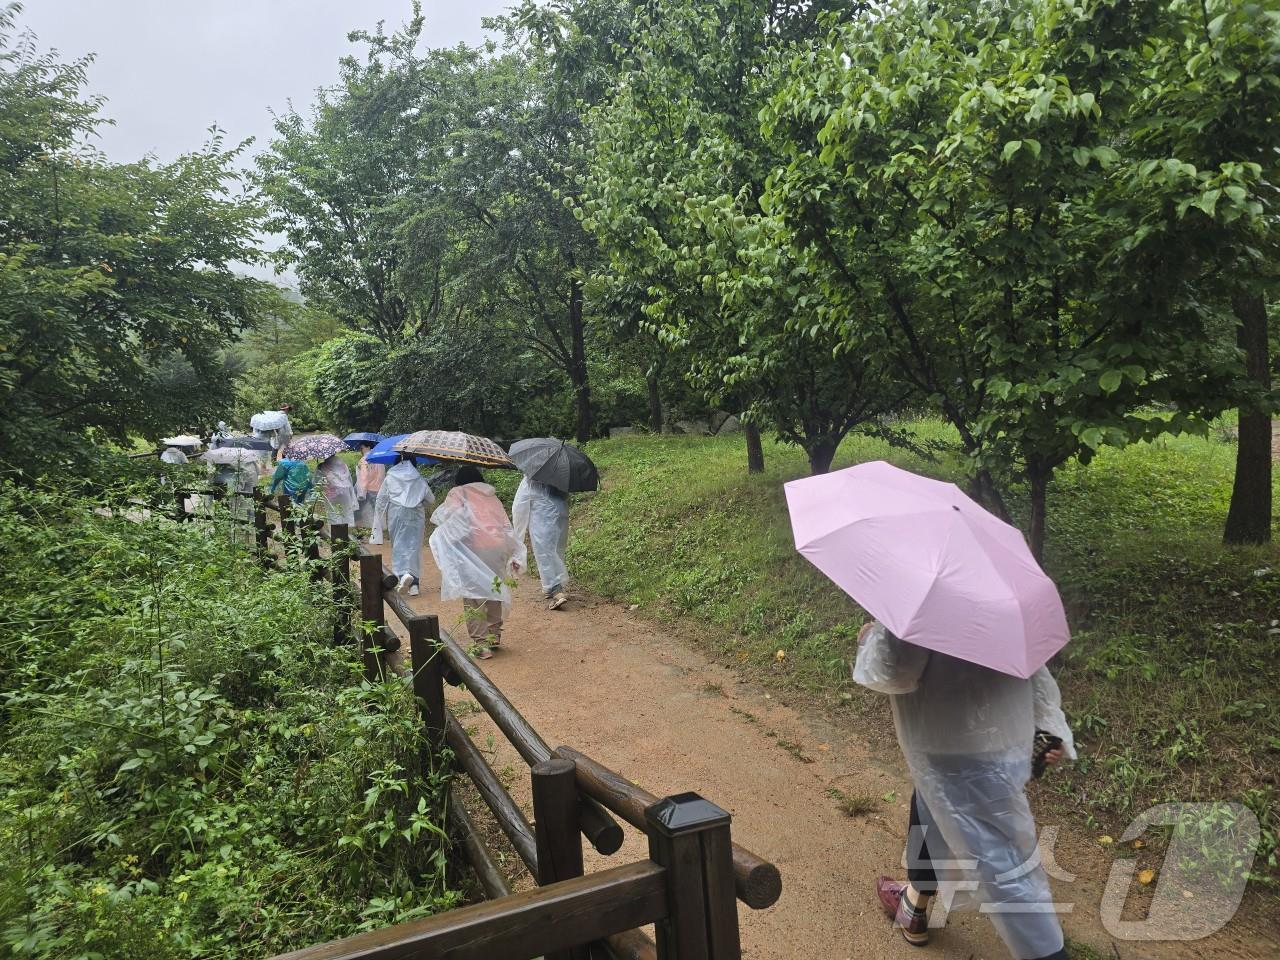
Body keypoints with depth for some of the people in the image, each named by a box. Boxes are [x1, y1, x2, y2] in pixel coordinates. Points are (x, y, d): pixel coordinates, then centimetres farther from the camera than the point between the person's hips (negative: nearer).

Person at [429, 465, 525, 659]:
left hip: (472, 550, -5)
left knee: (473, 598, 0)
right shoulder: (492, 497, 20)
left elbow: (438, 517, 10)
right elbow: (507, 527, 15)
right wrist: (514, 557, 15)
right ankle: (494, 636, 27)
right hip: (498, 549, 5)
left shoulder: (457, 494, 9)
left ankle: (481, 644, -4)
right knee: (494, 592, 18)